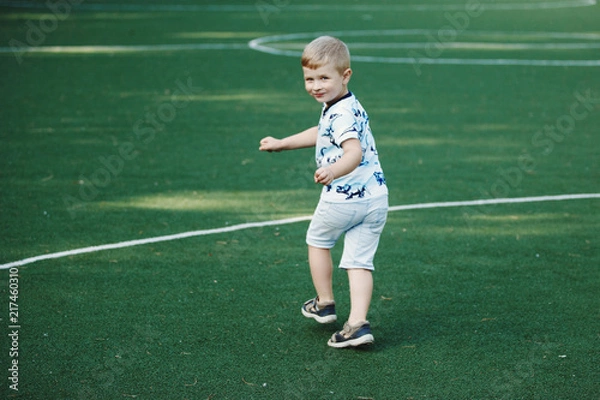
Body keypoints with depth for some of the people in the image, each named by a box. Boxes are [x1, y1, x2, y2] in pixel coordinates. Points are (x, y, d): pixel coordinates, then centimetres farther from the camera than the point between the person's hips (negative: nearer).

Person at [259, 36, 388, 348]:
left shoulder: (341, 114, -20)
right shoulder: (347, 107, 13)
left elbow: (354, 152, -35)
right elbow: (319, 134, 30)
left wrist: (333, 171, -53)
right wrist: (282, 144, 38)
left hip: (343, 198, -8)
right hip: (375, 197, 8)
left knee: (317, 240, 18)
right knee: (359, 260, 4)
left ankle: (324, 304, 30)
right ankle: (358, 323, -6)